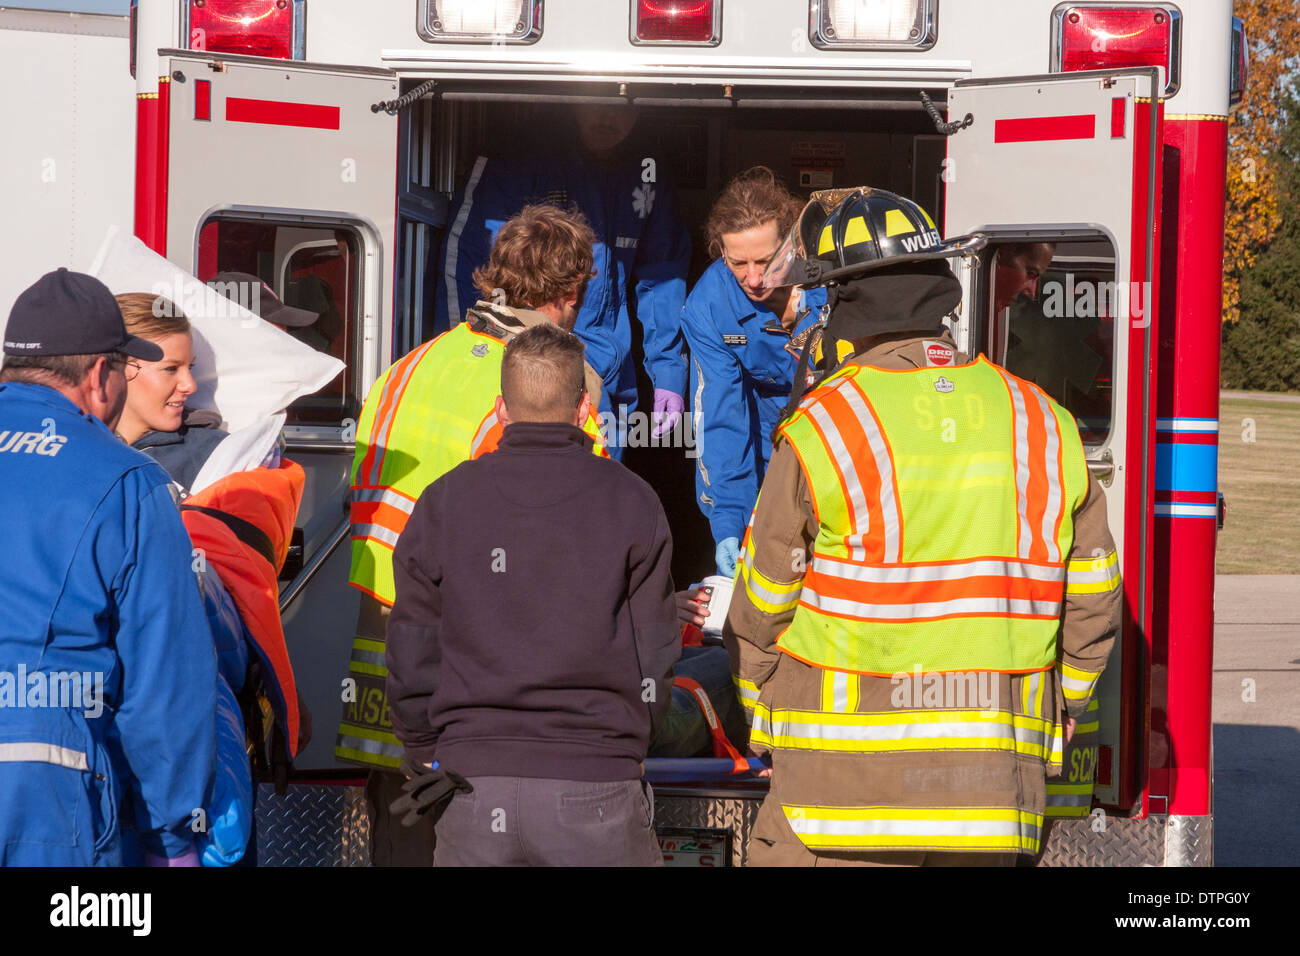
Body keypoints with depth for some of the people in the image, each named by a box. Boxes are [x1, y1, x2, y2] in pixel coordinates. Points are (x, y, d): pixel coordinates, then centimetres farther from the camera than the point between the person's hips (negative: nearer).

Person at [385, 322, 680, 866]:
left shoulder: (444, 501, 3)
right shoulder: (632, 503, 1)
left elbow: (410, 657, 5)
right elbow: (653, 659, 2)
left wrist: (428, 760, 15)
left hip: (475, 795, 1)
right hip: (597, 793, -1)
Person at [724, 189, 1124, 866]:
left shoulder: (820, 428, -9)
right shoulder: (1042, 424, 5)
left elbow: (763, 607, -1)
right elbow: (1092, 601, 9)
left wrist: (763, 713, 17)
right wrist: (1048, 721, 23)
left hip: (846, 787, -4)